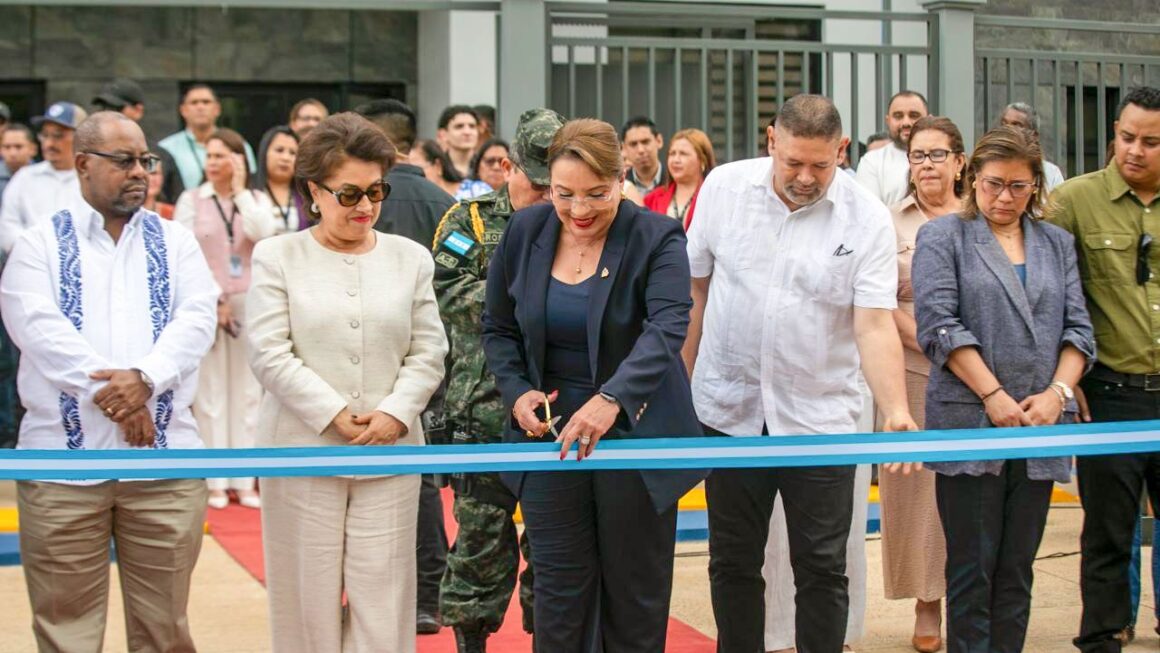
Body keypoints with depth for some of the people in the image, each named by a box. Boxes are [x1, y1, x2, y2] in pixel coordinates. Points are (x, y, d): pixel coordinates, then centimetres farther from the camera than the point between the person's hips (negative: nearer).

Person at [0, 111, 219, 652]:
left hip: (166, 457, 2)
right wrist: (111, 393, -15)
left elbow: (197, 320, 0)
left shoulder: (175, 242, 15)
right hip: (64, 456, -1)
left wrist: (145, 377, -17)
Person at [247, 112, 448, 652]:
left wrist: (395, 413, -9)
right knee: (309, 594, 4)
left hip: (390, 454, 2)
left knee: (382, 596, 1)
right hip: (303, 451, -1)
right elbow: (270, 354, -6)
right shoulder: (277, 257, 2)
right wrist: (336, 417, -12)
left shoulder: (410, 258, 9)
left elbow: (428, 352, 7)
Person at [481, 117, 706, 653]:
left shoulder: (657, 238, -12)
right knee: (558, 591, 6)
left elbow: (667, 326, -28)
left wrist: (612, 398, -43)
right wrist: (516, 391, -7)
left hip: (634, 432, -3)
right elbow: (498, 329, 11)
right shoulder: (525, 232, 0)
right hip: (551, 430, 3)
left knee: (636, 591, 8)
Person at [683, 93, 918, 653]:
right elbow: (695, 289, 7)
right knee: (733, 564, 12)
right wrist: (681, 382, 7)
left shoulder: (867, 219, -9)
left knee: (822, 569, 4)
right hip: (729, 410, 2)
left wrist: (896, 412, -28)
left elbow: (874, 325, -14)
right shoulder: (724, 187, -2)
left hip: (820, 416, -2)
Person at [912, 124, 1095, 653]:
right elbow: (939, 324, -7)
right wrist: (993, 396, -13)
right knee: (972, 567, -2)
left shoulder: (1056, 244, 17)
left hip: (1038, 429, 4)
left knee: (1017, 569, 7)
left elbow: (1077, 328, 12)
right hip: (968, 425, -4)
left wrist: (1056, 393, -5)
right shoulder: (943, 237, 4)